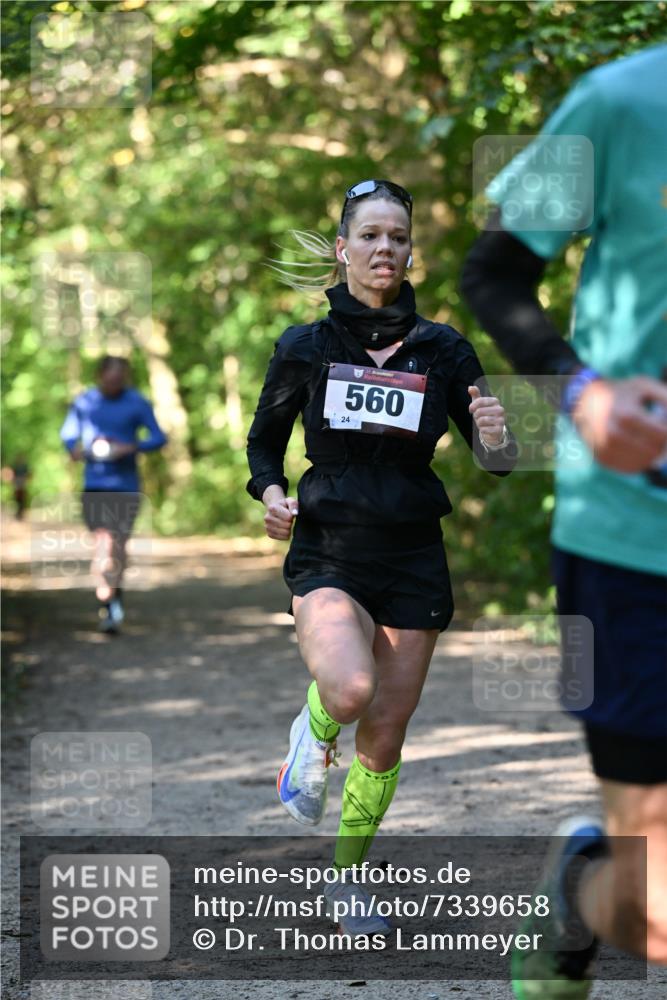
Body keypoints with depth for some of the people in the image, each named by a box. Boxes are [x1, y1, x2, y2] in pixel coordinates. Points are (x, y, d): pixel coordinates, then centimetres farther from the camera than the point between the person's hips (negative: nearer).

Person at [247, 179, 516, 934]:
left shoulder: (443, 350, 0)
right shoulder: (303, 348, 0)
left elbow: (495, 465, 1)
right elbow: (262, 442, 13)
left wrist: (496, 440, -22)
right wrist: (272, 493, -8)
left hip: (413, 559, 2)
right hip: (326, 553, -2)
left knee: (385, 737, 5)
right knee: (350, 690, -29)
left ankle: (348, 874, 28)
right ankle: (314, 734, 7)